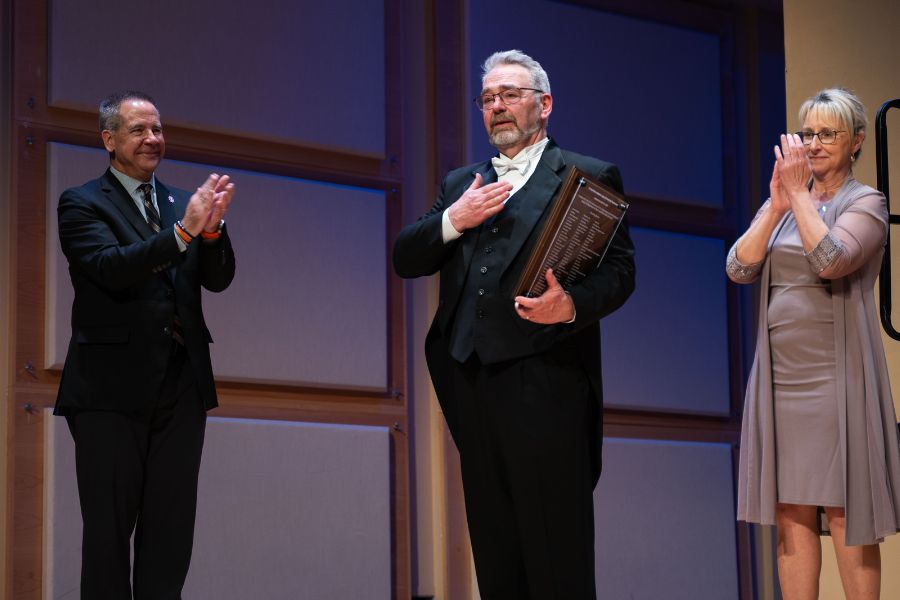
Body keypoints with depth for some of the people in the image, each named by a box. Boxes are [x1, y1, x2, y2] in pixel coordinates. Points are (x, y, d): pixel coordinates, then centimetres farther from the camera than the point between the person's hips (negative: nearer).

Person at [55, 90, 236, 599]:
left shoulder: (181, 203, 15)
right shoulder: (82, 204, 0)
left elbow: (219, 279, 5)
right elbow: (110, 268, -17)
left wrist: (212, 228, -15)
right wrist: (181, 232, -27)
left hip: (181, 386, 5)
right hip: (113, 386, -5)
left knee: (171, 529, 6)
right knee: (109, 529, 1)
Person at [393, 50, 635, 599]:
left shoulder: (589, 177, 6)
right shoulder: (461, 185, 23)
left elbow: (619, 269, -2)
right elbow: (405, 260, 15)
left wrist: (572, 305, -22)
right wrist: (453, 220, -2)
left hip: (545, 383, -5)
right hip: (472, 383, 6)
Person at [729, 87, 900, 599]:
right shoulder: (782, 205, 16)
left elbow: (831, 260, -19)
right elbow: (739, 268, 2)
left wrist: (800, 193, -11)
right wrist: (777, 205, -5)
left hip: (836, 372, -5)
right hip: (781, 371, 5)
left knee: (845, 512, -5)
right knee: (791, 512, 3)